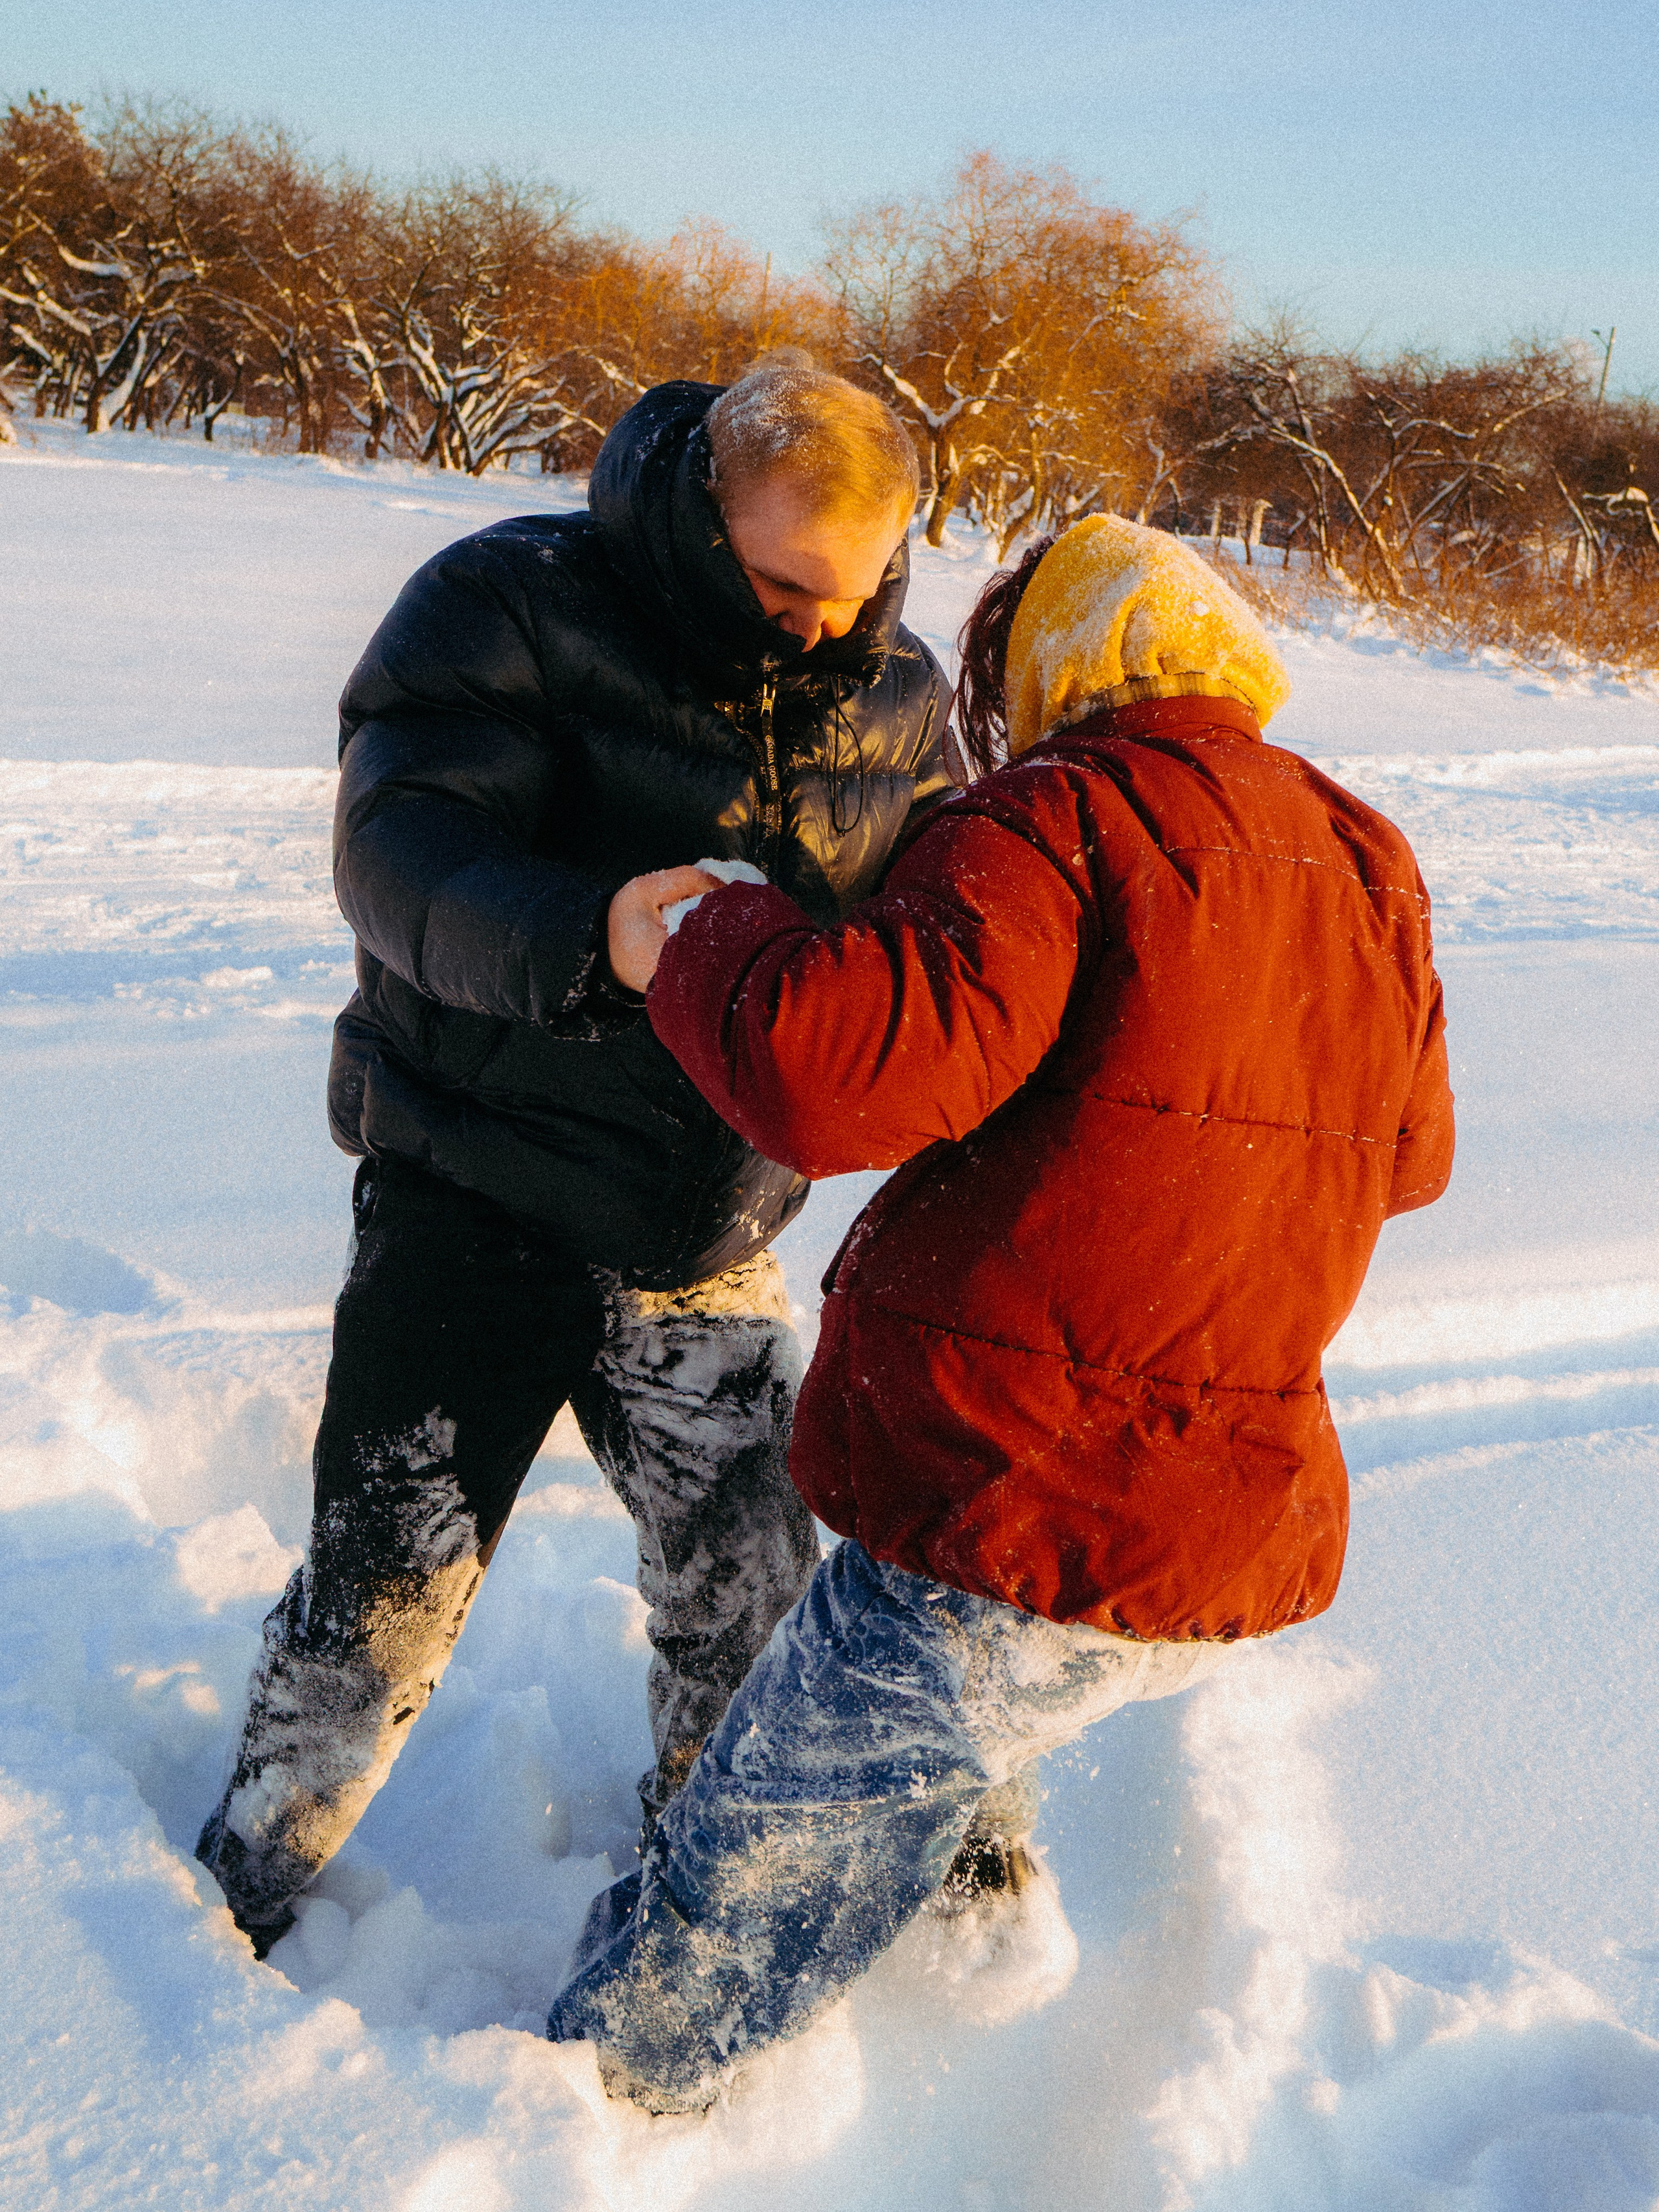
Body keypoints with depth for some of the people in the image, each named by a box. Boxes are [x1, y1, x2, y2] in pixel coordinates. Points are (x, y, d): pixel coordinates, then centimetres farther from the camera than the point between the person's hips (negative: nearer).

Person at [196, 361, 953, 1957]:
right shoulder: (508, 608, -15)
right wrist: (590, 932, -47)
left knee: (753, 1599, 14)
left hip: (712, 1239, 5)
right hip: (476, 1212, -4)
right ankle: (234, 1903, 31)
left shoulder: (893, 688, 1)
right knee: (384, 1602, 4)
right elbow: (399, 845, -27)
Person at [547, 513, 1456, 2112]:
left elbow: (835, 1065, -29)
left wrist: (717, 934, -9)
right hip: (1243, 1550, 8)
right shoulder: (1368, 868, 9)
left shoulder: (1061, 821, -13)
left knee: (717, 1930, 7)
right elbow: (1409, 1156, 23)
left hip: (1007, 1527, -8)